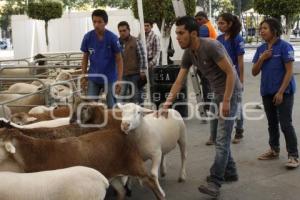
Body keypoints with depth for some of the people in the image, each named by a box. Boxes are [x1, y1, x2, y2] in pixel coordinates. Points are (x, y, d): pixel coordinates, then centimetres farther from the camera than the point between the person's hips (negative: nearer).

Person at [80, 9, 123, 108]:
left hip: (110, 78, -2)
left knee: (111, 106, 6)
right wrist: (84, 76, 3)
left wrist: (119, 80, -14)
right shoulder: (88, 37, -5)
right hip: (93, 78, 2)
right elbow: (85, 57, 7)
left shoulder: (112, 38, -12)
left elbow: (119, 59, -7)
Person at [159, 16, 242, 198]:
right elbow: (179, 81, 3)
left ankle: (215, 182, -9)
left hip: (230, 92, -8)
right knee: (222, 137, 15)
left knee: (222, 139, -10)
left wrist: (226, 101, -23)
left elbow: (231, 72, -22)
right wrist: (167, 105, -3)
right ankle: (230, 172, 29)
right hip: (218, 93, 9)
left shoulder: (210, 46, -24)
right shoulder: (188, 54, 1)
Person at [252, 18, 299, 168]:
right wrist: (262, 59, -11)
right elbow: (254, 72, 6)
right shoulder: (261, 49, 6)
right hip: (267, 92, 6)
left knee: (286, 124, -7)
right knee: (272, 123, 16)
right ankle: (274, 150, 30)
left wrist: (281, 92, -19)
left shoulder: (284, 46, -11)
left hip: (284, 91, -6)